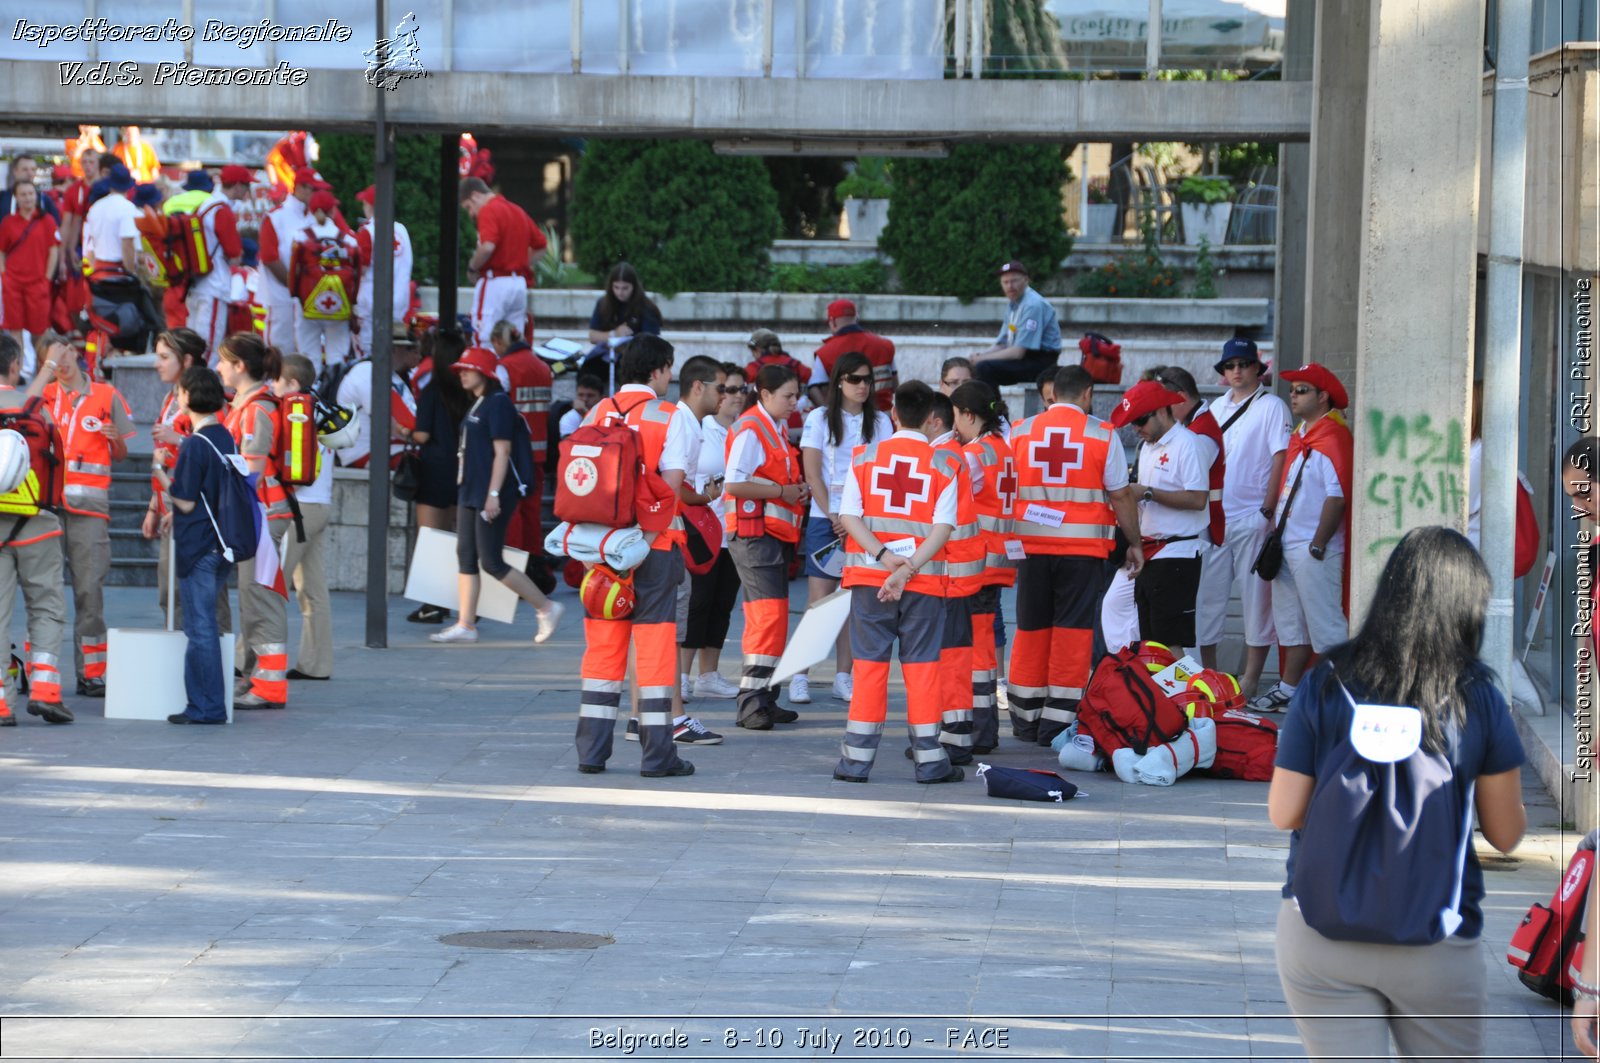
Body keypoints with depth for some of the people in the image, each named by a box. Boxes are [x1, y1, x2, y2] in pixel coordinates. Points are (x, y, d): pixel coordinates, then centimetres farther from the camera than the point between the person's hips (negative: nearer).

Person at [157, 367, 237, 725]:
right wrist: (177, 516, 22)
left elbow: (186, 501, -15)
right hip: (222, 545, 8)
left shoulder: (193, 445, -15)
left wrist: (161, 474, -4)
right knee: (202, 625, 16)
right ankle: (203, 702, 21)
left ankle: (208, 706, -2)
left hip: (198, 546, -8)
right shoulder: (226, 439, 10)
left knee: (200, 627, -4)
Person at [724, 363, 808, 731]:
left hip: (777, 532, 10)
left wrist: (798, 489, 8)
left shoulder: (777, 429, 17)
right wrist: (782, 491, -16)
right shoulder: (750, 429, -12)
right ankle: (751, 704, -17)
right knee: (769, 614, -16)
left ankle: (761, 700, 16)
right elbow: (734, 484, -20)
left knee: (770, 617, 11)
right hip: (754, 531, -10)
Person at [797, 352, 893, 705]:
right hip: (825, 518, -2)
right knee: (819, 599, -6)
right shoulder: (820, 418, 4)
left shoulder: (880, 422, 10)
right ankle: (800, 677, -4)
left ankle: (843, 677, 6)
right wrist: (833, 517, -10)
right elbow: (812, 473, -1)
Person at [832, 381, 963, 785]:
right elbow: (943, 527, -9)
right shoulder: (944, 464, -1)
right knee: (921, 664, 5)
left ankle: (857, 757, 3)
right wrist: (908, 570, -14)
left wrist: (882, 555, -11)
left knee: (870, 663, 5)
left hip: (869, 575, 1)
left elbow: (848, 515, -5)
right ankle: (929, 759, 5)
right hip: (925, 580, -1)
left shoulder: (865, 456, 3)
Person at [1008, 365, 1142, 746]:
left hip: (1031, 545, 3)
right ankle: (1058, 721, -1)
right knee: (1073, 632, 1)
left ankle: (1026, 721, 16)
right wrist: (1134, 543, 13)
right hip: (1084, 547, -3)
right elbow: (1121, 496, 1)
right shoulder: (1102, 435, -2)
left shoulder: (1020, 432, 5)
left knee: (1030, 630, 11)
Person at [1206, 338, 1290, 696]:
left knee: (1256, 596, -3)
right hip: (1214, 516, 6)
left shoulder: (1272, 407, -2)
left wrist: (1268, 509, -14)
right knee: (1207, 592, 6)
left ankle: (1251, 677, 1)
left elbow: (1280, 458, -8)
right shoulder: (1217, 407, 16)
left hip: (1252, 517, -6)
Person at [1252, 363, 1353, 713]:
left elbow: (1337, 496, -22)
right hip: (1288, 545, 10)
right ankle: (1288, 688, 27)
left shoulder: (1333, 439, -16)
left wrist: (1318, 546, -20)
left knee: (1325, 625, -6)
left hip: (1314, 551, -10)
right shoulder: (1300, 436, 14)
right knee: (1290, 621, 17)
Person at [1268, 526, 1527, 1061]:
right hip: (1435, 944, -1)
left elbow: (1284, 812, -3)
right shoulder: (1478, 699, -6)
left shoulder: (1326, 684, -4)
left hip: (1317, 934, 1)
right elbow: (1506, 834, 1)